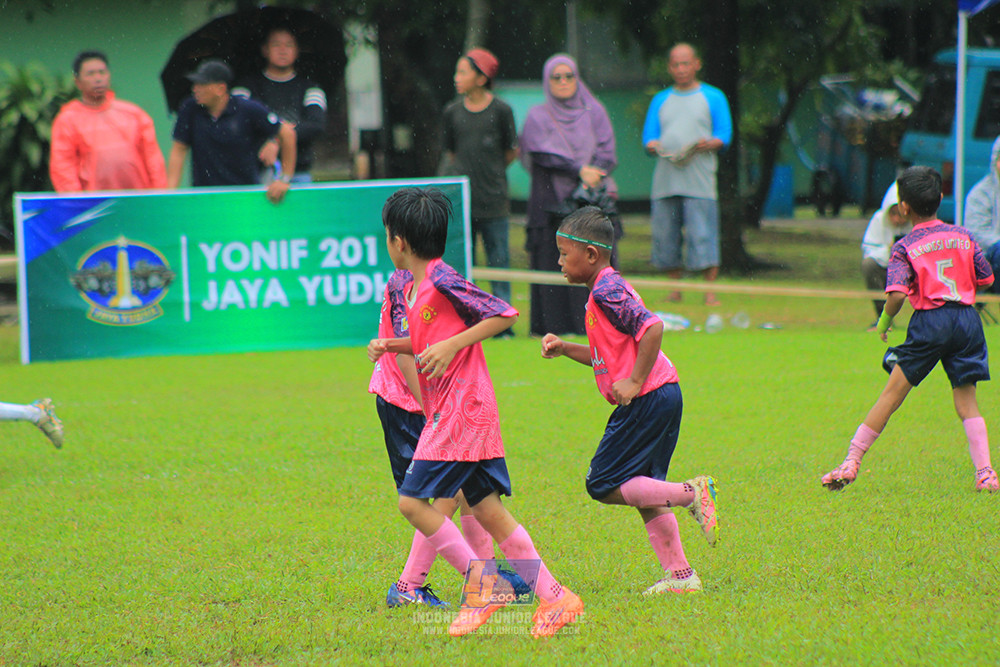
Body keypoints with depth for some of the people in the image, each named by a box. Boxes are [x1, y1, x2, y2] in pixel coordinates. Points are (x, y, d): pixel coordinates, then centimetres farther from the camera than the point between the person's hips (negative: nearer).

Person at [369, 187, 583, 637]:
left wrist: (452, 345, -19)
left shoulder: (442, 280, -13)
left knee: (413, 500, -10)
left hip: (461, 409, -9)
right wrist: (394, 346, 14)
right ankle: (554, 598, 4)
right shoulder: (413, 287, 15)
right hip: (446, 411, 9)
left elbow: (503, 314, -14)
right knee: (487, 508, 6)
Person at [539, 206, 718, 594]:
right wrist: (564, 349, 19)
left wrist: (634, 382, -22)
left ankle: (691, 493, -12)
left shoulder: (608, 291, -12)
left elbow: (653, 328, -24)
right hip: (665, 399, 10)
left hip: (647, 399, -10)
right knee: (642, 489, 13)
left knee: (603, 486, -6)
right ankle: (680, 575, 11)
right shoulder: (606, 289, 19)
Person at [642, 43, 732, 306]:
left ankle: (710, 292, -7)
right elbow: (649, 136, 13)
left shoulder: (713, 97, 10)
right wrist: (654, 146, -11)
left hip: (699, 181, -4)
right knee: (665, 236, 2)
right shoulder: (661, 100, 19)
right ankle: (674, 291, 12)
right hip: (665, 182, 4)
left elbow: (724, 135, 3)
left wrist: (708, 144, -18)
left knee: (703, 236, -10)